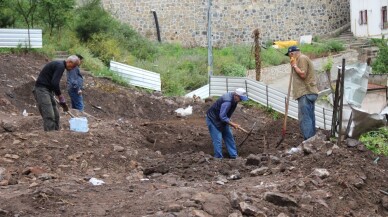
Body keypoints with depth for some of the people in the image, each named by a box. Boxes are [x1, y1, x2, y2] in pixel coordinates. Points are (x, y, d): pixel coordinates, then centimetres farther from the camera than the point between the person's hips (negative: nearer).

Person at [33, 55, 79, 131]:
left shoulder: (59, 65, 18)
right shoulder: (60, 66, -14)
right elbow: (55, 83, -22)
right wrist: (60, 96, -12)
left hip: (48, 90, 10)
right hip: (42, 90, -10)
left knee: (55, 115, 10)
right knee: (49, 116, -16)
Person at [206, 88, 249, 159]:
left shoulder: (233, 99, -4)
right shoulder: (227, 101, -34)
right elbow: (222, 117, -32)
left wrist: (230, 122, 10)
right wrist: (232, 124, -26)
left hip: (222, 120, 10)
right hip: (213, 120, -10)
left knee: (229, 137, 11)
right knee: (217, 140, -10)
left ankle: (234, 156, 19)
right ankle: (219, 158, -1)